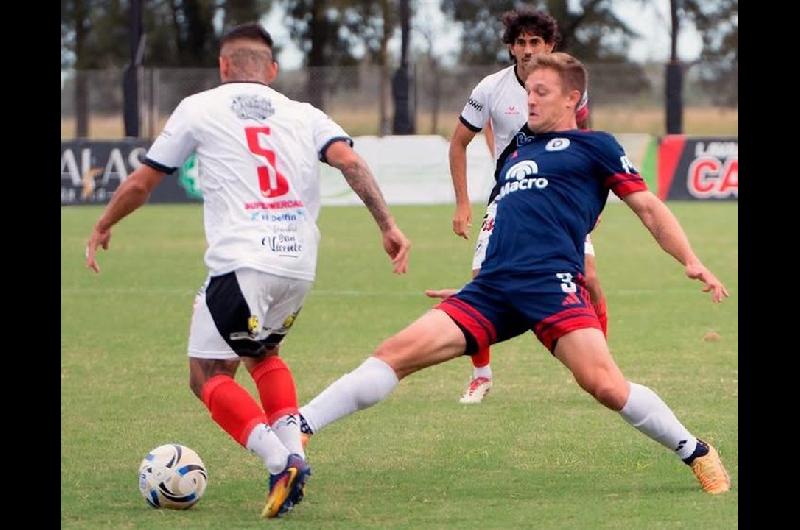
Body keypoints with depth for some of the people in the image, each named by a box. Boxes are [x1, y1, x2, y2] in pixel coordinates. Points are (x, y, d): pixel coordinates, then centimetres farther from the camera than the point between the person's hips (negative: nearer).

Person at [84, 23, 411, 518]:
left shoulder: (199, 108, 11)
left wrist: (102, 227, 31)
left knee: (209, 376, 4)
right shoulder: (304, 115, 18)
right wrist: (388, 225, -3)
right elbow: (350, 161, 0)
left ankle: (280, 460, -17)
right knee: (263, 352, 29)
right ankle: (292, 444, 7)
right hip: (300, 267, 5)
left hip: (241, 263, -5)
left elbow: (142, 183, 16)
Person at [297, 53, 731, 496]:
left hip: (551, 280, -6)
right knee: (396, 354, -8)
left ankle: (697, 455, -4)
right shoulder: (516, 148, 28)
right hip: (491, 288, 6)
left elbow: (649, 208, 10)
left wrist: (690, 261, 0)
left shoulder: (594, 146, 12)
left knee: (603, 382, -24)